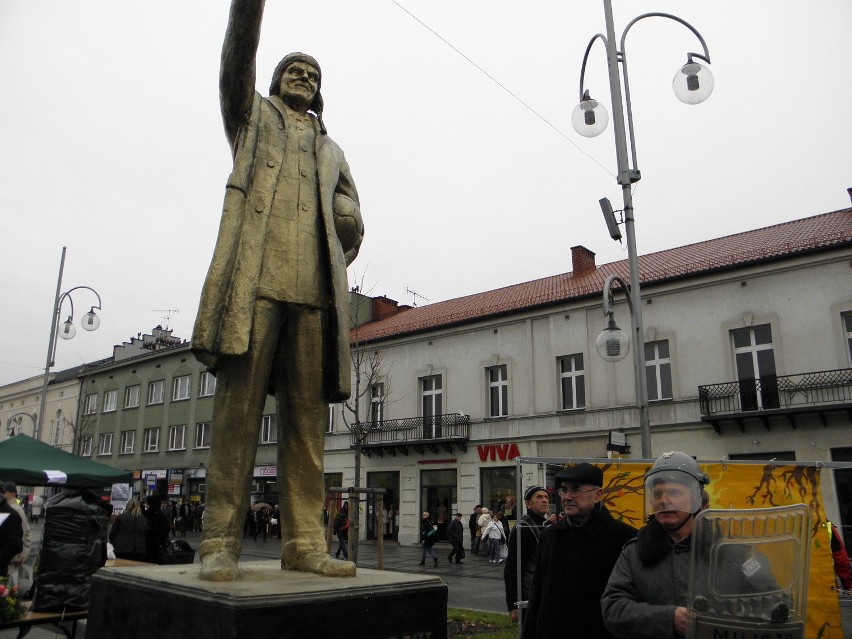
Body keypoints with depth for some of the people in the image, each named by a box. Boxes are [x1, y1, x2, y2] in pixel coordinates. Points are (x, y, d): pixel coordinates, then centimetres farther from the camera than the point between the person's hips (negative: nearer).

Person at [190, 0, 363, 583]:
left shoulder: (331, 149, 31)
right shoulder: (253, 115, 24)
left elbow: (352, 223, 24)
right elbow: (238, 57, 5)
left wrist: (334, 267, 6)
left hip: (316, 288, 3)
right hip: (256, 276, -3)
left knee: (308, 418, -3)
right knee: (239, 408, -10)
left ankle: (305, 542, -2)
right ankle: (221, 542, -7)